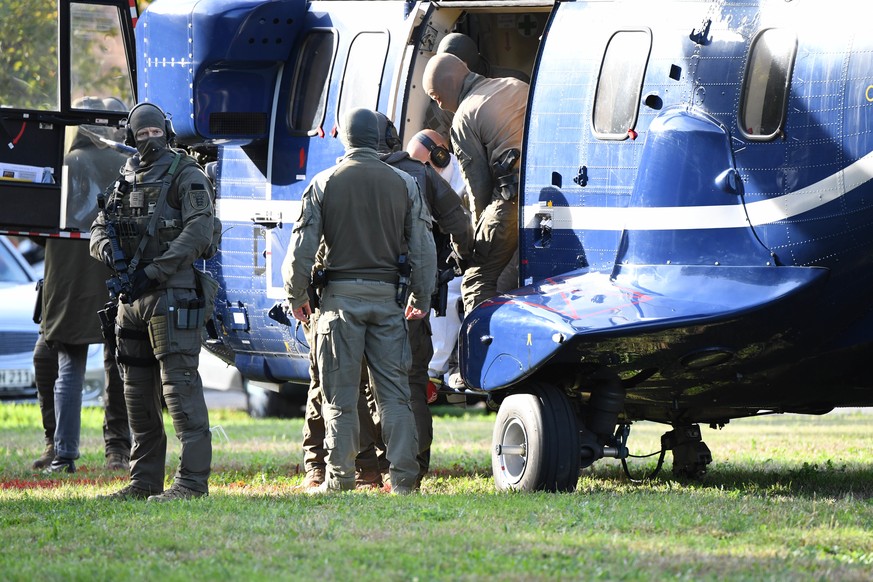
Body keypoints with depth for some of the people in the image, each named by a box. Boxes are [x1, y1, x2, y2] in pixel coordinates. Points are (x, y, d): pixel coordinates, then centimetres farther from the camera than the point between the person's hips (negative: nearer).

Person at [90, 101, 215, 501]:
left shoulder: (186, 176, -3)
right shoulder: (127, 180, 17)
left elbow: (199, 233, -14)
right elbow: (99, 229, 20)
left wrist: (152, 272, -19)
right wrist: (107, 248, -6)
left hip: (171, 294, -8)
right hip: (131, 298, 8)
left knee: (179, 383, -13)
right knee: (137, 390, 11)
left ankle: (193, 479, -16)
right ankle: (145, 481, 18)